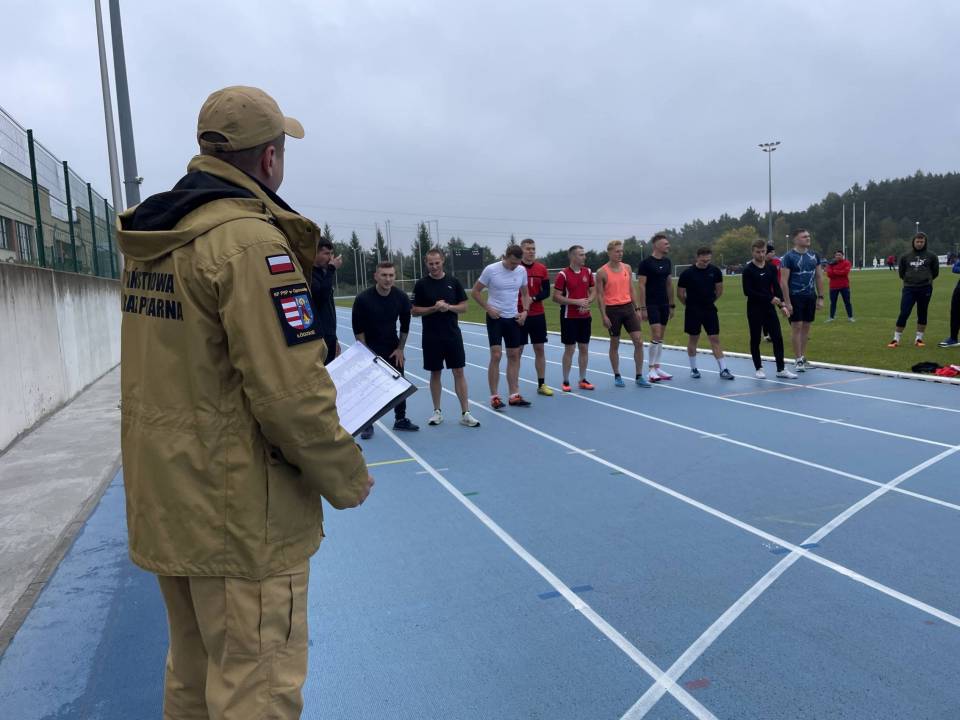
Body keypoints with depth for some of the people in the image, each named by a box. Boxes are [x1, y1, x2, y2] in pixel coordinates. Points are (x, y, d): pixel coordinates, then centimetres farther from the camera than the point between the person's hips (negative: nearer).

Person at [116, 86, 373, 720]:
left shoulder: (151, 239, 8)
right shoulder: (248, 239, -19)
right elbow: (289, 392, -23)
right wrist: (346, 477, -10)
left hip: (165, 500, 9)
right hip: (239, 514, -9)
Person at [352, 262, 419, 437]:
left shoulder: (401, 298, -10)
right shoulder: (363, 299, -19)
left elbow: (405, 325, 2)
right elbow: (358, 329, -12)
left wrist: (400, 348, 0)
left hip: (393, 348, 3)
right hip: (369, 348, -3)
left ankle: (400, 419, 23)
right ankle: (367, 424, 9)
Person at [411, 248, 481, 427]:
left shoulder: (453, 281, 3)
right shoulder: (421, 284, -2)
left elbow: (464, 307, 4)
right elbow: (415, 311, -2)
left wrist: (449, 307, -15)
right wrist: (434, 308, -16)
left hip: (453, 335, 1)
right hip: (431, 337, -1)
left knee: (459, 372, 0)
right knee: (435, 373, 8)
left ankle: (465, 413, 4)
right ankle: (437, 412, 20)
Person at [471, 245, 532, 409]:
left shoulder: (522, 271, 1)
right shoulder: (491, 269, -12)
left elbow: (525, 293, 15)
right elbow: (475, 291, -4)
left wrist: (525, 311, -1)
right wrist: (488, 308, -13)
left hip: (514, 319, 5)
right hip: (495, 318, -5)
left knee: (514, 356, 7)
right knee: (496, 356, -9)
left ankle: (514, 395, 15)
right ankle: (494, 397, 0)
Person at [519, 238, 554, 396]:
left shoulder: (542, 268, 4)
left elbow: (546, 292, 2)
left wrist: (534, 298, -16)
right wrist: (516, 310, -14)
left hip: (538, 315, 3)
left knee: (539, 349, 8)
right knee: (517, 351, 3)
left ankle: (541, 384, 16)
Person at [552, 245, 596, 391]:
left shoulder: (588, 272, 7)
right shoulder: (563, 274, -10)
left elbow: (593, 291, 12)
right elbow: (556, 297, -12)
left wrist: (587, 302, -8)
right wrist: (576, 302, -18)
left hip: (585, 316, 5)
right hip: (569, 317, -5)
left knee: (584, 348, 8)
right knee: (569, 349, -1)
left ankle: (583, 380, 18)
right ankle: (566, 382, 10)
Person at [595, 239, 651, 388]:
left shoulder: (627, 268, 8)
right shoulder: (602, 272, -6)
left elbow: (631, 290, 13)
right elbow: (600, 295, -6)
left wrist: (637, 309, 9)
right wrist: (603, 315, -11)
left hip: (628, 307, 4)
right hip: (613, 310, -4)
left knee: (639, 342, -3)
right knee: (614, 344, 6)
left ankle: (639, 377, 6)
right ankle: (617, 376, 19)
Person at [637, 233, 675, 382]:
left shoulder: (667, 262, 11)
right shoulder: (646, 262, -10)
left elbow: (669, 284, 17)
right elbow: (641, 285, -12)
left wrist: (671, 305, 15)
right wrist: (642, 307, -15)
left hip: (664, 304, 7)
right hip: (651, 304, -7)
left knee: (660, 337, 9)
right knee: (656, 335, -11)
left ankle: (657, 367, 16)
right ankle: (651, 370, -3)